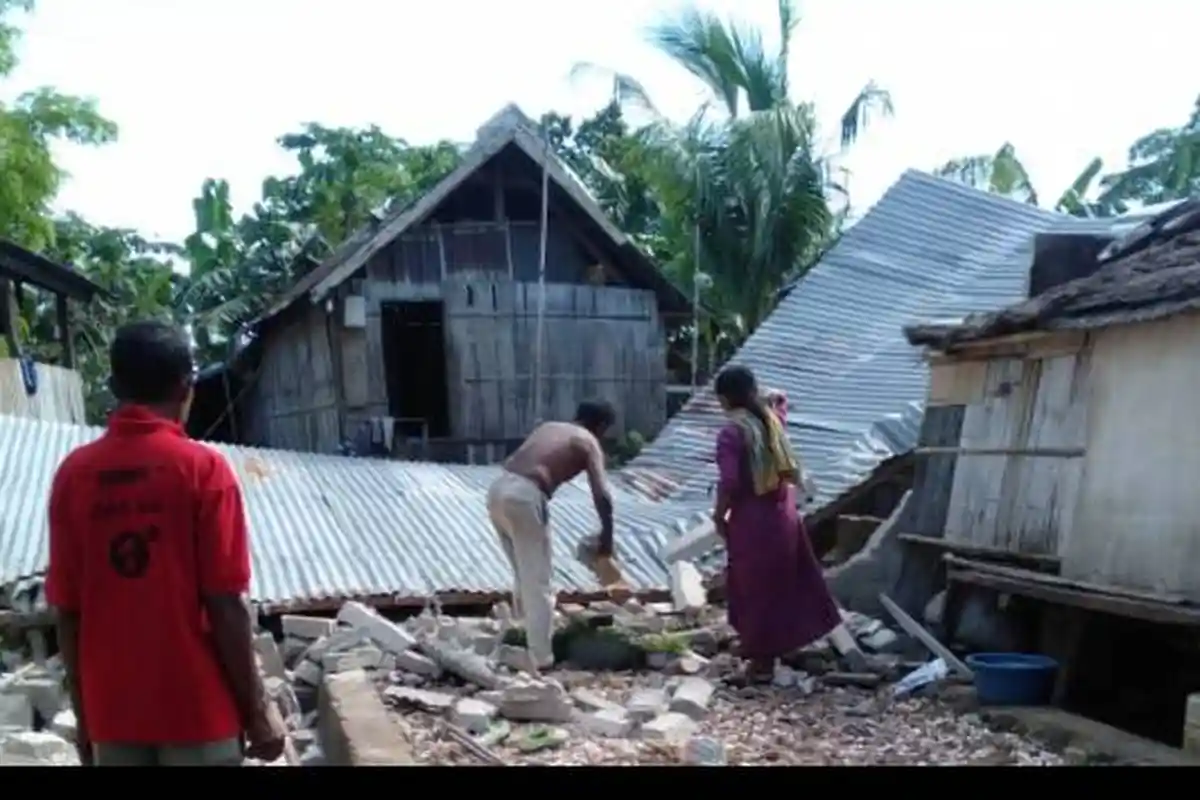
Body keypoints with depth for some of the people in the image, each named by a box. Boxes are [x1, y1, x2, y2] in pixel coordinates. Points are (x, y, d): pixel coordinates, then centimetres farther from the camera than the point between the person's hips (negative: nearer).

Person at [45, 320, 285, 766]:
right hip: (197, 709, -3)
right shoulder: (202, 468, -11)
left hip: (111, 713, 3)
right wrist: (257, 711, -4)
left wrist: (83, 715, 12)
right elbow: (225, 605, -13)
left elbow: (66, 612, 1)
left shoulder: (73, 474, -1)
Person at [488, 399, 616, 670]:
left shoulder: (548, 427, 28)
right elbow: (602, 496, -4)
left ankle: (527, 640, 36)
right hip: (525, 496, -7)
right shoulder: (589, 443, 9)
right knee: (538, 583, 3)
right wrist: (607, 538, 8)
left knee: (525, 577, 24)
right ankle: (541, 659, 6)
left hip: (499, 488, 7)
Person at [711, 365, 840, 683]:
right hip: (783, 513, 7)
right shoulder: (771, 417, 4)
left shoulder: (731, 432, -18)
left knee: (756, 589, 3)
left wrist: (719, 516, -10)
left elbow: (729, 483, -22)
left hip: (752, 520, -7)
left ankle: (761, 660, 11)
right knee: (783, 581, 19)